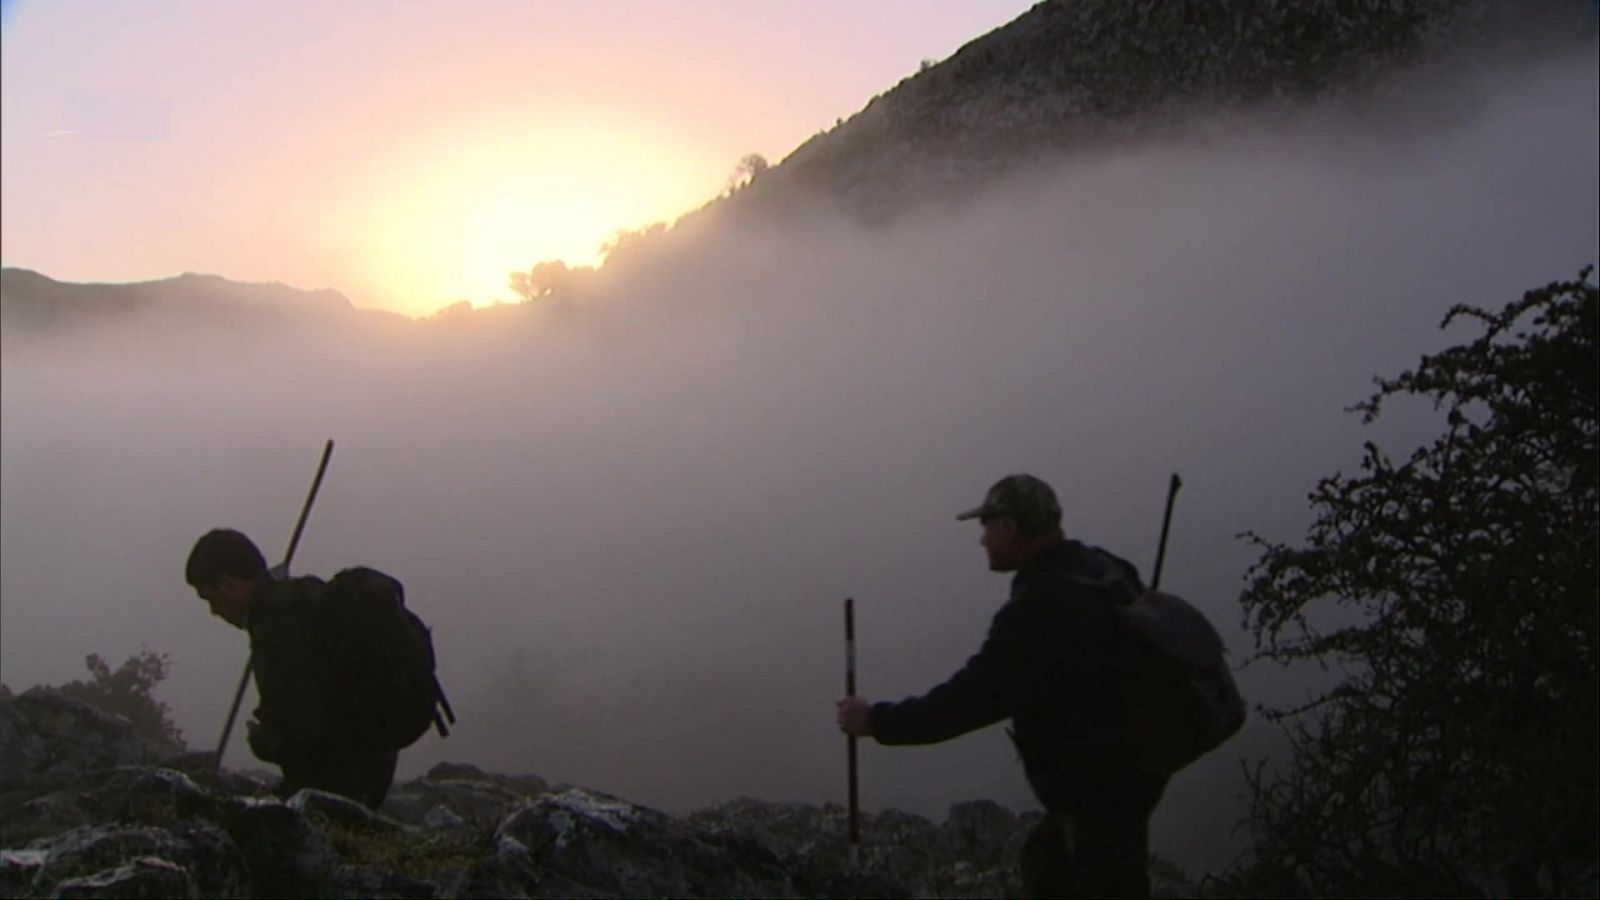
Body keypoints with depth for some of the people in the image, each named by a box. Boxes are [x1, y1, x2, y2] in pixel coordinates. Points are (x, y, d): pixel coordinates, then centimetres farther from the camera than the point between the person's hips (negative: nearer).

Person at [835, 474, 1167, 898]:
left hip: (1099, 782, -10)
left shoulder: (1042, 606, -27)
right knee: (1047, 866, 25)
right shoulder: (1100, 570, 4)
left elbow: (973, 697, -27)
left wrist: (877, 721, -17)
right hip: (1125, 766, 10)